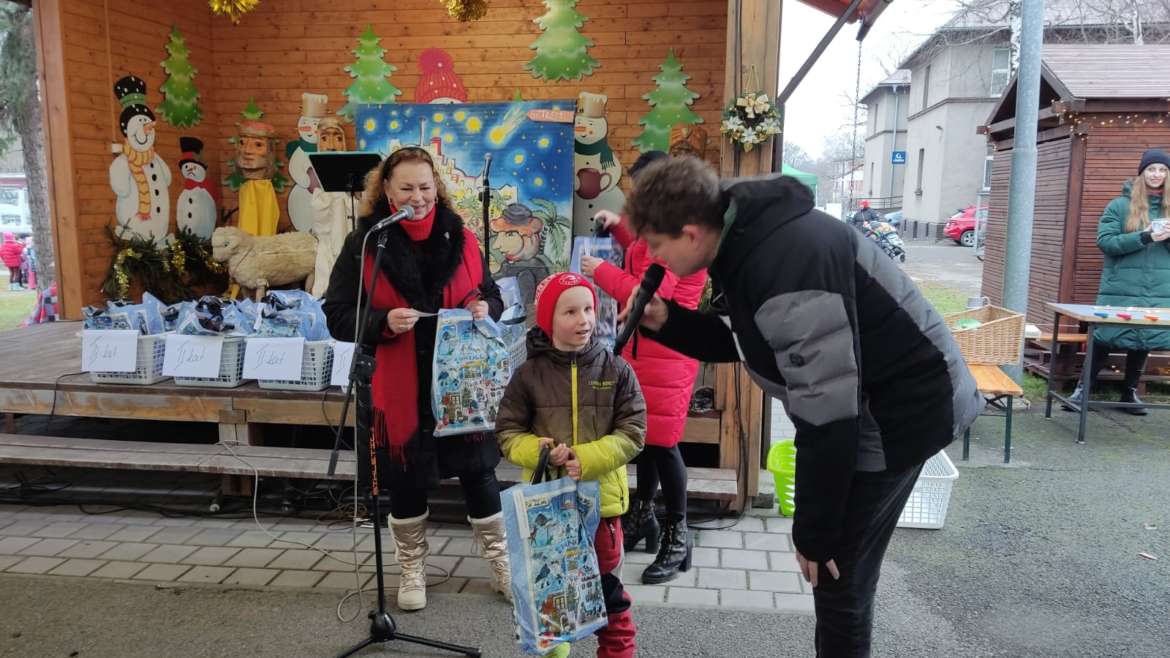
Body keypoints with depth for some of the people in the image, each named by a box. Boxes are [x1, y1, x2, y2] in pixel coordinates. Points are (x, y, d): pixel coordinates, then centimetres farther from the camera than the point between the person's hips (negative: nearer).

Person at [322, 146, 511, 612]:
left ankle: (501, 562, 28)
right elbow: (337, 316, -4)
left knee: (479, 473, 9)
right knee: (406, 480, 11)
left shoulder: (459, 237, 2)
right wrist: (383, 322, -23)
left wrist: (485, 309, -13)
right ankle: (412, 569, 32)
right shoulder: (364, 243, -5)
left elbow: (493, 297, 11)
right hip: (400, 387, -1)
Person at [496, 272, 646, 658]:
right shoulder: (529, 374, -4)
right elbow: (507, 432, 1)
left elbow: (633, 433, -7)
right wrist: (538, 451, -20)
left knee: (609, 590, 13)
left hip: (601, 497, 0)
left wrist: (586, 459, -20)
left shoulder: (616, 370, -4)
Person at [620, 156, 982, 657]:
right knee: (840, 572, 19)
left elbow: (826, 410, -30)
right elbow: (744, 342, 12)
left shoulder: (788, 264, -33)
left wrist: (814, 529, -21)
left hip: (901, 409, -9)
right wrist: (668, 324, -4)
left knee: (837, 577, 0)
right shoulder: (745, 240, -1)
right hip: (866, 405, 9)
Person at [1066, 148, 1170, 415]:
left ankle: (1130, 392, 25)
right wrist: (1145, 237, -20)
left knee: (1144, 340, 10)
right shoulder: (1120, 205, -1)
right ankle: (1084, 388, 14)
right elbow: (1105, 241, -9)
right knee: (1106, 339, 1)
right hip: (1120, 288, -3)